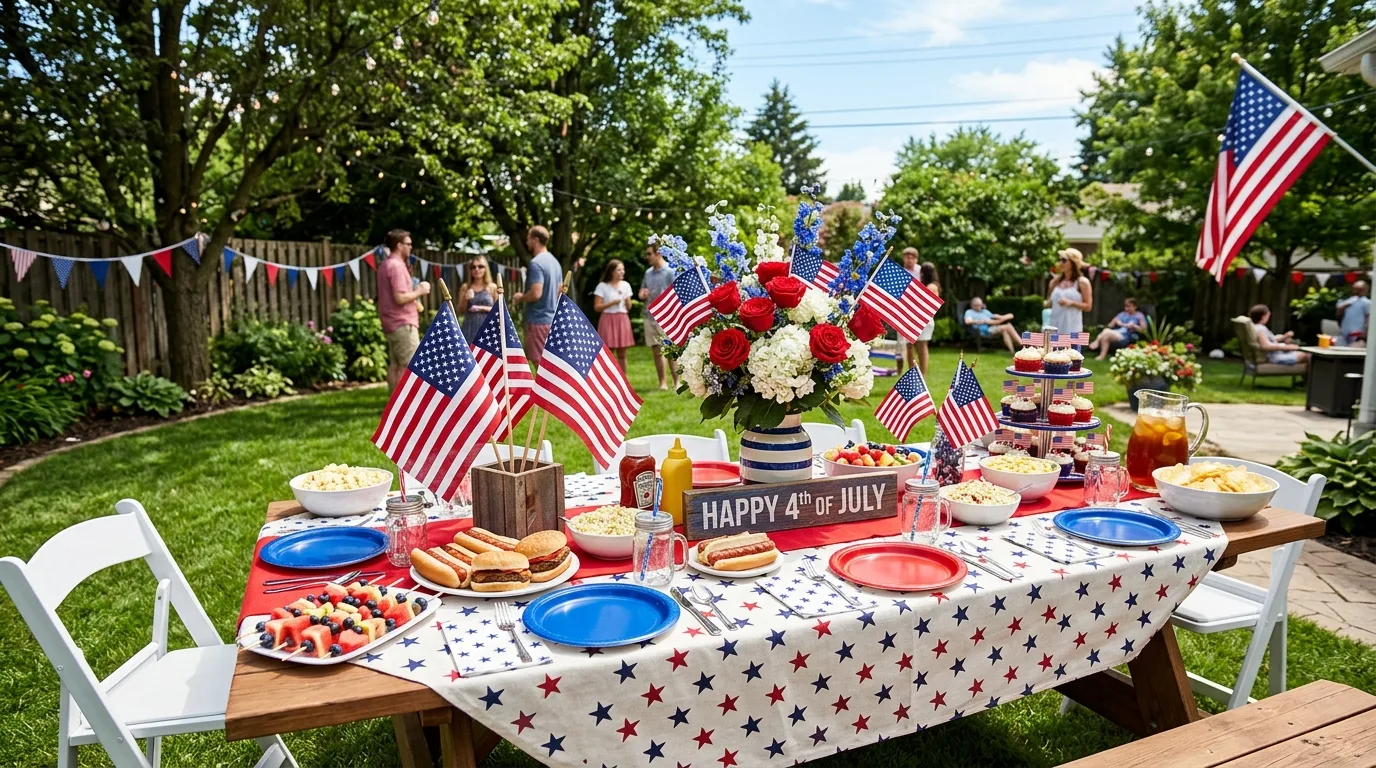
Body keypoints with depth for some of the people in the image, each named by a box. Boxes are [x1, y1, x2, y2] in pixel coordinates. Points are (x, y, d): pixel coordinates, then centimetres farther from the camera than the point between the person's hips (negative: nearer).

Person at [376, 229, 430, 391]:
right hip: (402, 323, -10)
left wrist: (415, 289, 13)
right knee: (409, 365, -8)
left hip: (393, 323, 10)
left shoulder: (386, 264, 17)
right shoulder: (397, 265, -15)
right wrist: (419, 291, -8)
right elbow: (400, 298, -23)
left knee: (395, 365, 10)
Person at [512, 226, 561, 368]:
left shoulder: (536, 263, -16)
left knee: (539, 361, -5)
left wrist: (520, 298, -6)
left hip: (538, 320, -9)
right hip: (552, 319, 9)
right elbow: (560, 290, 20)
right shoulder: (555, 261, 13)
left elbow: (536, 293, -23)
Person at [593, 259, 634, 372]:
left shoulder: (626, 285, 8)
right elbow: (597, 307, -7)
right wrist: (612, 302, -15)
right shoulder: (602, 286, -4)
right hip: (608, 320, -4)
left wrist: (626, 300, -10)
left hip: (622, 320, 4)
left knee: (622, 354, 6)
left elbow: (629, 307, 10)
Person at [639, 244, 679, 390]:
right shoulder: (648, 272, 14)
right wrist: (642, 294, 2)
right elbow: (642, 291, 25)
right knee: (656, 351, 8)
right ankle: (662, 382, 14)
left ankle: (676, 382, 2)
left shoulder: (671, 271, -6)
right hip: (649, 316, 7)